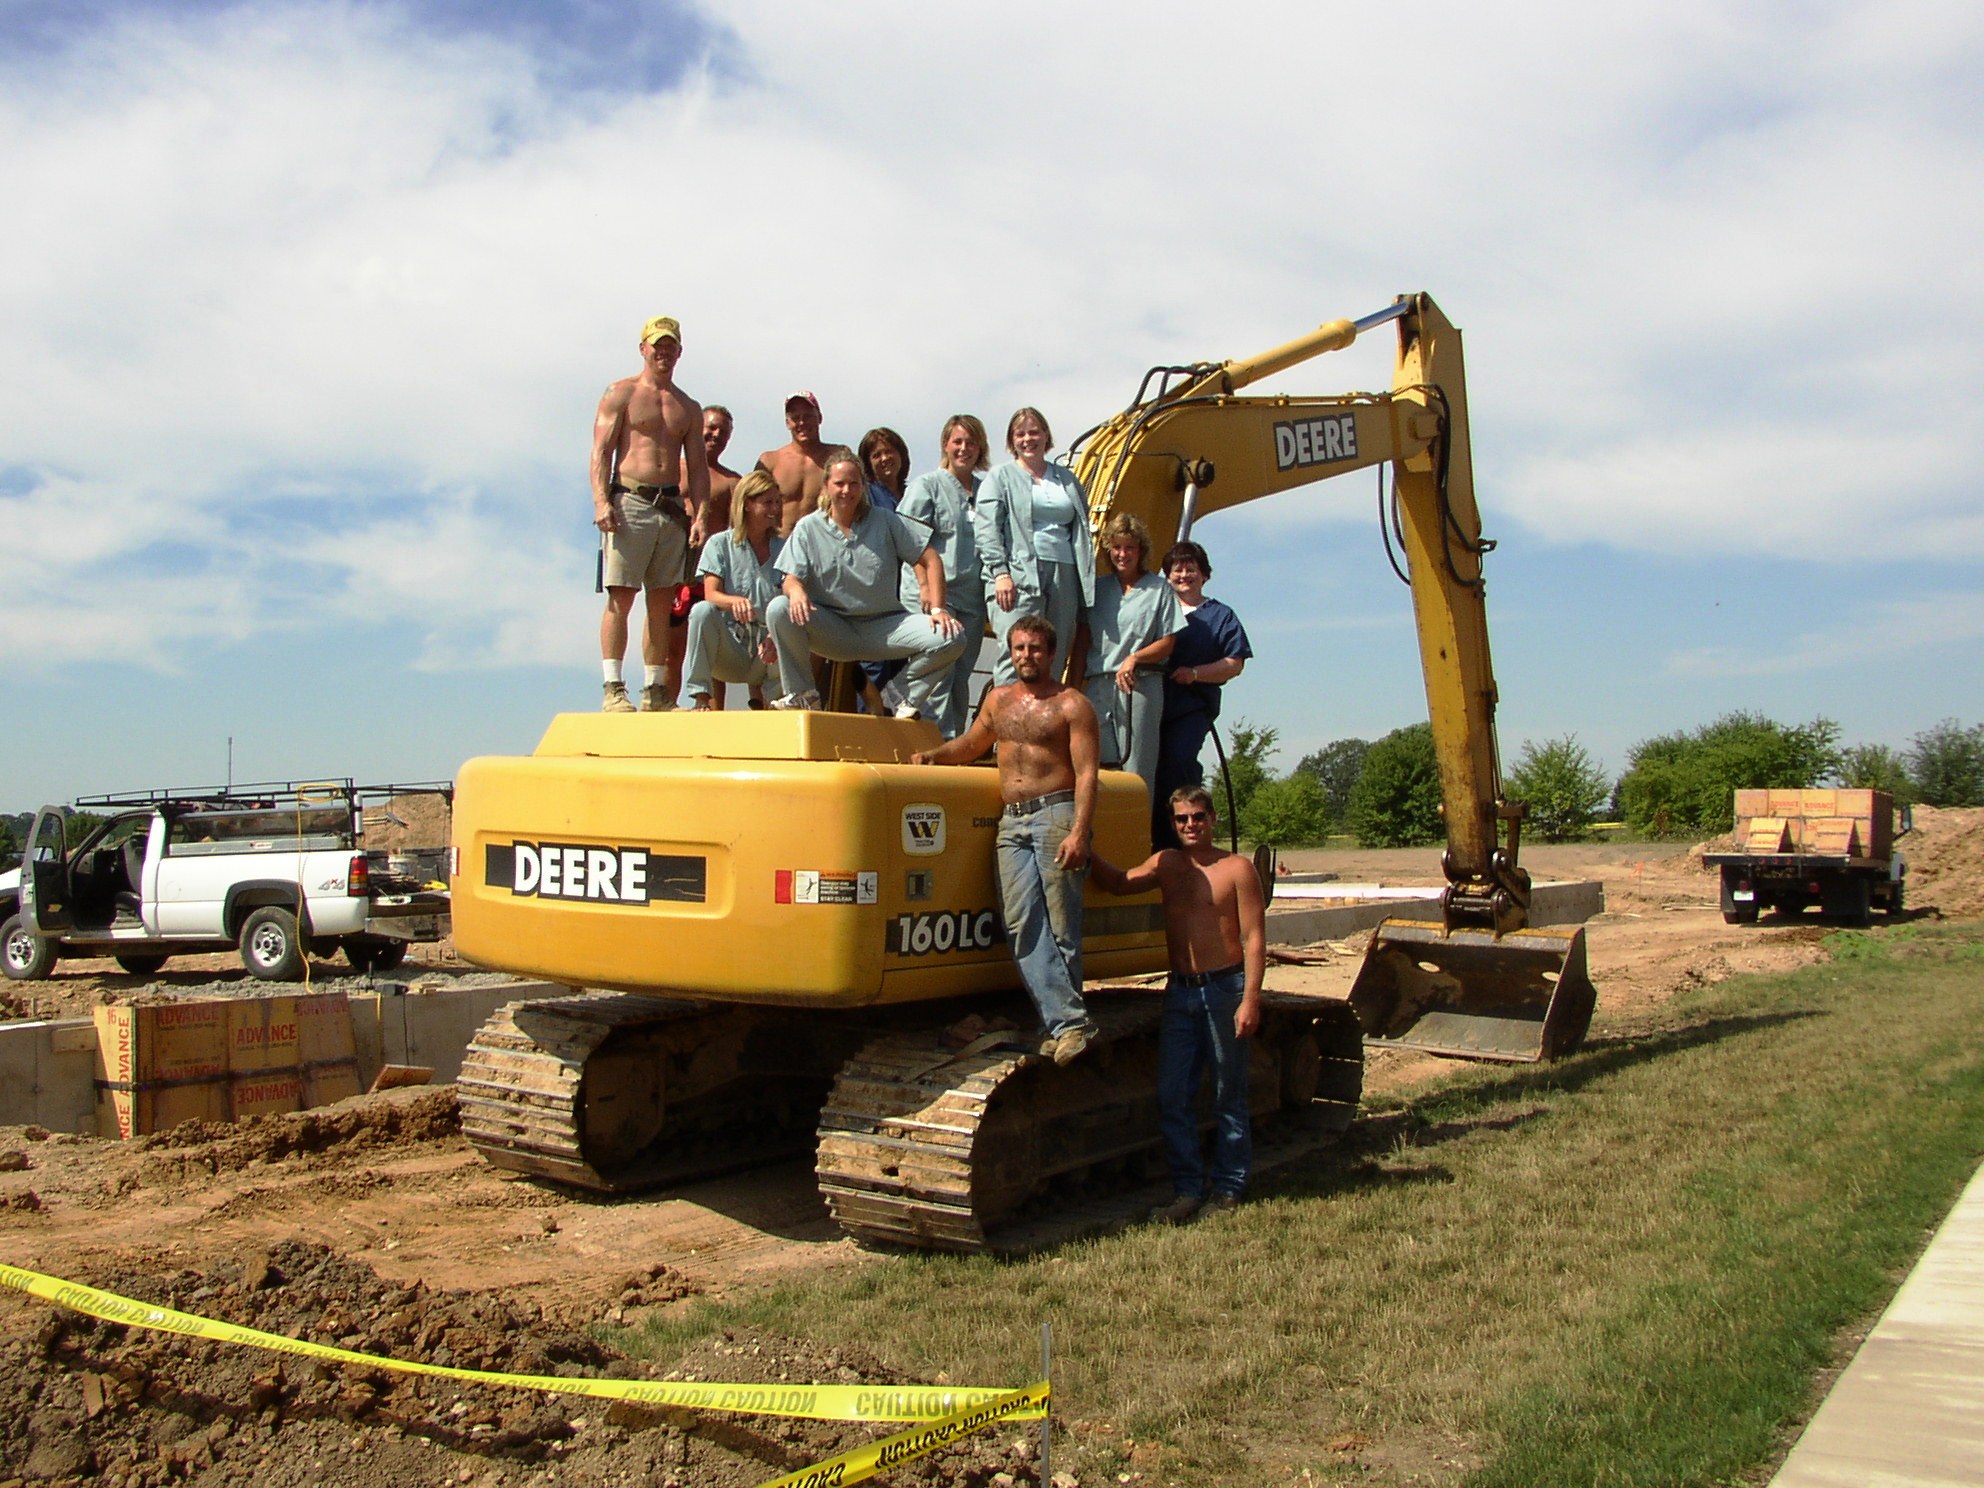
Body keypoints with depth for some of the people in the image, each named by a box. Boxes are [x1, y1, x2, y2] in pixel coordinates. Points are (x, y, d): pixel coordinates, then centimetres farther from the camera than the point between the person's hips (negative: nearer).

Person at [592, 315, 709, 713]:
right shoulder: (621, 393, 7)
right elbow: (600, 452, -1)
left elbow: (697, 467, 16)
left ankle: (656, 691, 6)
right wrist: (601, 501, -15)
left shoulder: (689, 408, 19)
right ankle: (613, 688, -10)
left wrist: (699, 514, 2)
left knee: (661, 602, 4)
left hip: (672, 507, 4)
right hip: (629, 501, -4)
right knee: (620, 597, -9)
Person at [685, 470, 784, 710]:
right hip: (730, 646, -1)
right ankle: (701, 697, -26)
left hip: (765, 647, 1)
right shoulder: (720, 544, 7)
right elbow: (711, 594, -7)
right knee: (703, 610, -31)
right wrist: (735, 601, -32)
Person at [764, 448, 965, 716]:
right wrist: (796, 590, -30)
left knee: (950, 638, -23)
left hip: (884, 623, 0)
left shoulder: (885, 521, 5)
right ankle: (801, 694, -12)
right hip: (831, 629, 0)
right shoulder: (808, 528, 4)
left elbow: (930, 560, 3)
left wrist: (937, 608, -10)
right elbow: (792, 578, -4)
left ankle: (904, 696, -1)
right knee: (778, 609, -29)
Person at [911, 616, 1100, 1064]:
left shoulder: (1072, 704, 2)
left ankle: (1063, 1022, -3)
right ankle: (1069, 1020, -13)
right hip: (1011, 823, 5)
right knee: (1021, 921, -9)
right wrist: (934, 755, 17)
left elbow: (1086, 773, -6)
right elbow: (971, 744, 37)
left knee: (1060, 923, -8)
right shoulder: (998, 700, 20)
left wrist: (1079, 832, -17)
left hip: (1057, 813, -5)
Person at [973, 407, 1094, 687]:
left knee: (1056, 661, 1)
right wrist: (1000, 572, -14)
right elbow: (986, 528, -1)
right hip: (1019, 576, -4)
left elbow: (1083, 528, 23)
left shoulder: (1067, 479, 23)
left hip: (1065, 575, 4)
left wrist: (1087, 578, 12)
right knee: (1017, 655, -16)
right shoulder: (1001, 478, 11)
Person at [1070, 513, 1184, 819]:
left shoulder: (1159, 589, 9)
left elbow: (1168, 642, 6)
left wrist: (1134, 658, -12)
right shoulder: (1097, 588, 17)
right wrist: (1075, 687, 4)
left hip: (1140, 684, -3)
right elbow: (1082, 642, 14)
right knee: (1098, 765, -5)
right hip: (1098, 684, 3)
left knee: (1137, 770, -7)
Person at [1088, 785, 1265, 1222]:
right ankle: (1189, 1189, 13)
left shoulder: (1236, 869, -5)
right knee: (1172, 1096, 3)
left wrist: (1250, 999, -16)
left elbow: (1254, 937, -9)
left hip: (1225, 989, -4)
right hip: (1179, 991, 5)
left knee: (1228, 1096, 6)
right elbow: (1118, 883, -3)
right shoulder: (1166, 864, 9)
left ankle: (1227, 1187, 18)